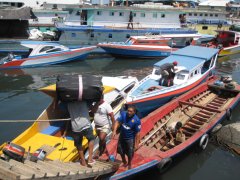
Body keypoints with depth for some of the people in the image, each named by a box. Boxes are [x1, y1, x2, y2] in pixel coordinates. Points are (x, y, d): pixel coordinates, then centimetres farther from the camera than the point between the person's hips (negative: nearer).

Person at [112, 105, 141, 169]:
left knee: (130, 153, 8)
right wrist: (114, 131, -28)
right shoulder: (123, 114, -13)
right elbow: (118, 121, -14)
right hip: (122, 137, 4)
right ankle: (124, 162, 45)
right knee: (121, 151, 18)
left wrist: (137, 144, -17)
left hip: (130, 139, -4)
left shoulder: (137, 120, -23)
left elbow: (138, 133, -18)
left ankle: (129, 164, 38)